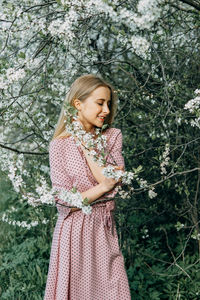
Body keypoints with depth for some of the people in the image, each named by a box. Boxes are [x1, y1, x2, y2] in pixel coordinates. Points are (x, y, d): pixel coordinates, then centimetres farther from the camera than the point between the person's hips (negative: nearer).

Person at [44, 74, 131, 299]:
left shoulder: (113, 137, 5)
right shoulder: (60, 145, -5)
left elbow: (113, 180, -12)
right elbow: (65, 203, -10)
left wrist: (84, 141, -11)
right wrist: (103, 187, -11)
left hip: (104, 231, 3)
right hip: (74, 232, -3)